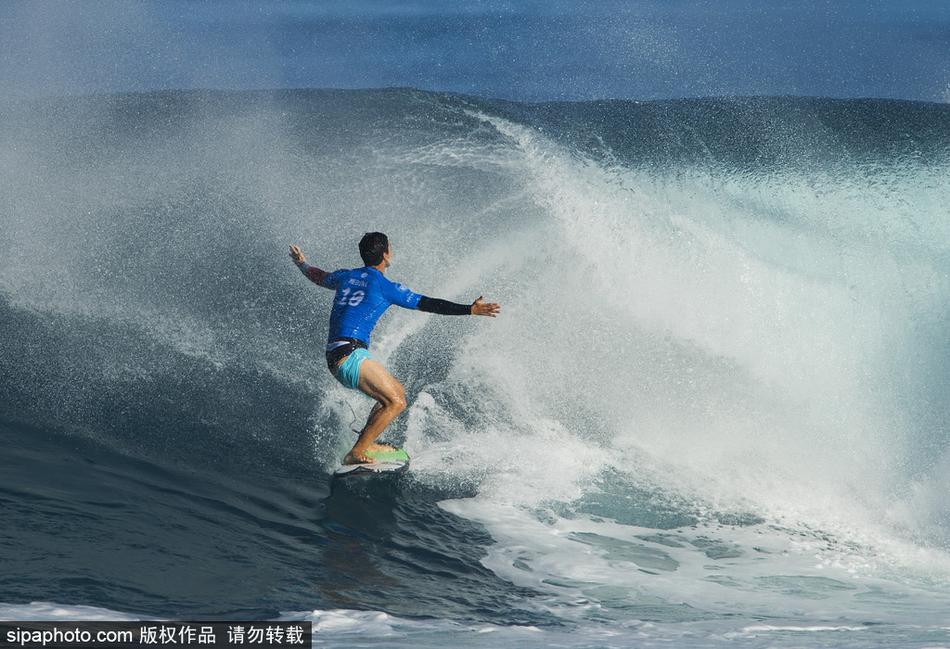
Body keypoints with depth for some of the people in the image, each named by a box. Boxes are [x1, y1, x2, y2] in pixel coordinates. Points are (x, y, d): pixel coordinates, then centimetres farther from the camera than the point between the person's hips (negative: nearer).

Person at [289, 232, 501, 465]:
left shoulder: (346, 276, 16)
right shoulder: (385, 287, -5)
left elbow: (319, 277, 36)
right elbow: (426, 304, -8)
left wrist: (302, 263, 59)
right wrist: (470, 310, -8)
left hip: (334, 357, 9)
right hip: (350, 355, -9)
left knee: (398, 392, 16)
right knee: (395, 402, -13)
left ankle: (365, 443, 18)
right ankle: (356, 453, -13)